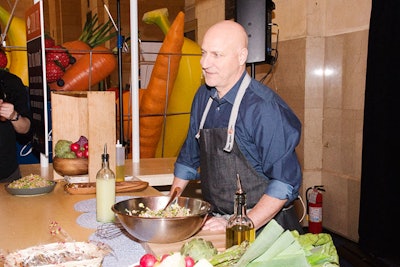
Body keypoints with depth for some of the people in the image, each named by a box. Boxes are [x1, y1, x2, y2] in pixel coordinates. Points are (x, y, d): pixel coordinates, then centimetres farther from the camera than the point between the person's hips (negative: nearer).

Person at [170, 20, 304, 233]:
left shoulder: (264, 107, -17)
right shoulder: (203, 97, 5)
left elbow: (286, 181, -18)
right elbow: (189, 157, 16)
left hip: (263, 227, -6)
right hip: (217, 222, 6)